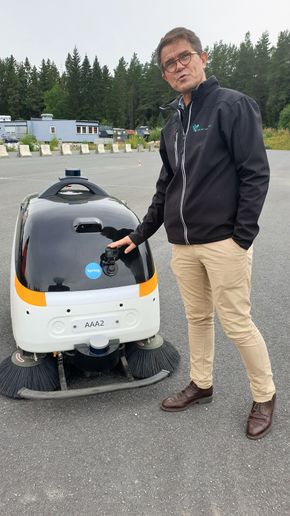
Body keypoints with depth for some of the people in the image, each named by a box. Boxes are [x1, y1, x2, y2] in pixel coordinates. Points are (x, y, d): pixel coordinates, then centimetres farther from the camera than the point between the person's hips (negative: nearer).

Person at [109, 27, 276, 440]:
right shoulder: (173, 124, 15)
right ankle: (201, 385, 34)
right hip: (183, 245, 7)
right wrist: (140, 234, 18)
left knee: (237, 323, 1)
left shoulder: (233, 105, -5)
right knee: (197, 318, 16)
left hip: (223, 243, -6)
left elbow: (256, 173, -11)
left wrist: (242, 236, -16)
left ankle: (265, 397, 23)